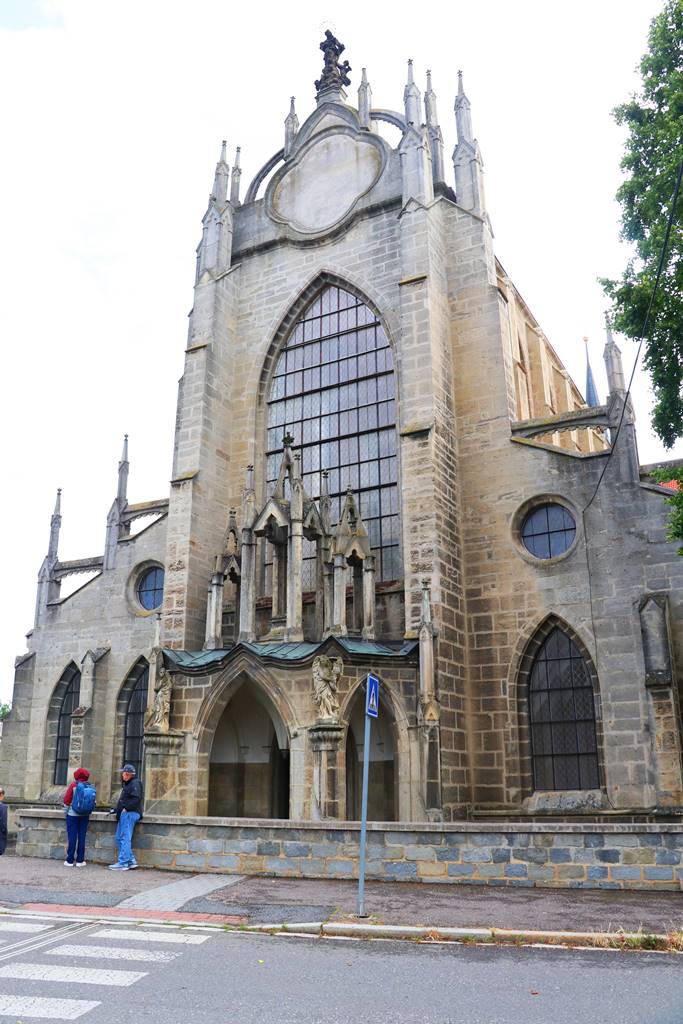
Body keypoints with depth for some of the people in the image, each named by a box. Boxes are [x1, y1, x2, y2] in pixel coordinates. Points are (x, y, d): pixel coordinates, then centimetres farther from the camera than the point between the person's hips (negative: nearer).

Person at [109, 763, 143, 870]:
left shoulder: (135, 783, -9)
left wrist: (126, 808, -20)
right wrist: (116, 809, 18)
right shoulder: (126, 784, 23)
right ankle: (131, 861, 14)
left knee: (125, 838, -9)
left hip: (130, 813, -11)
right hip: (124, 814, 11)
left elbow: (137, 799, -20)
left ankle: (123, 863, -6)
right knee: (119, 838, 11)